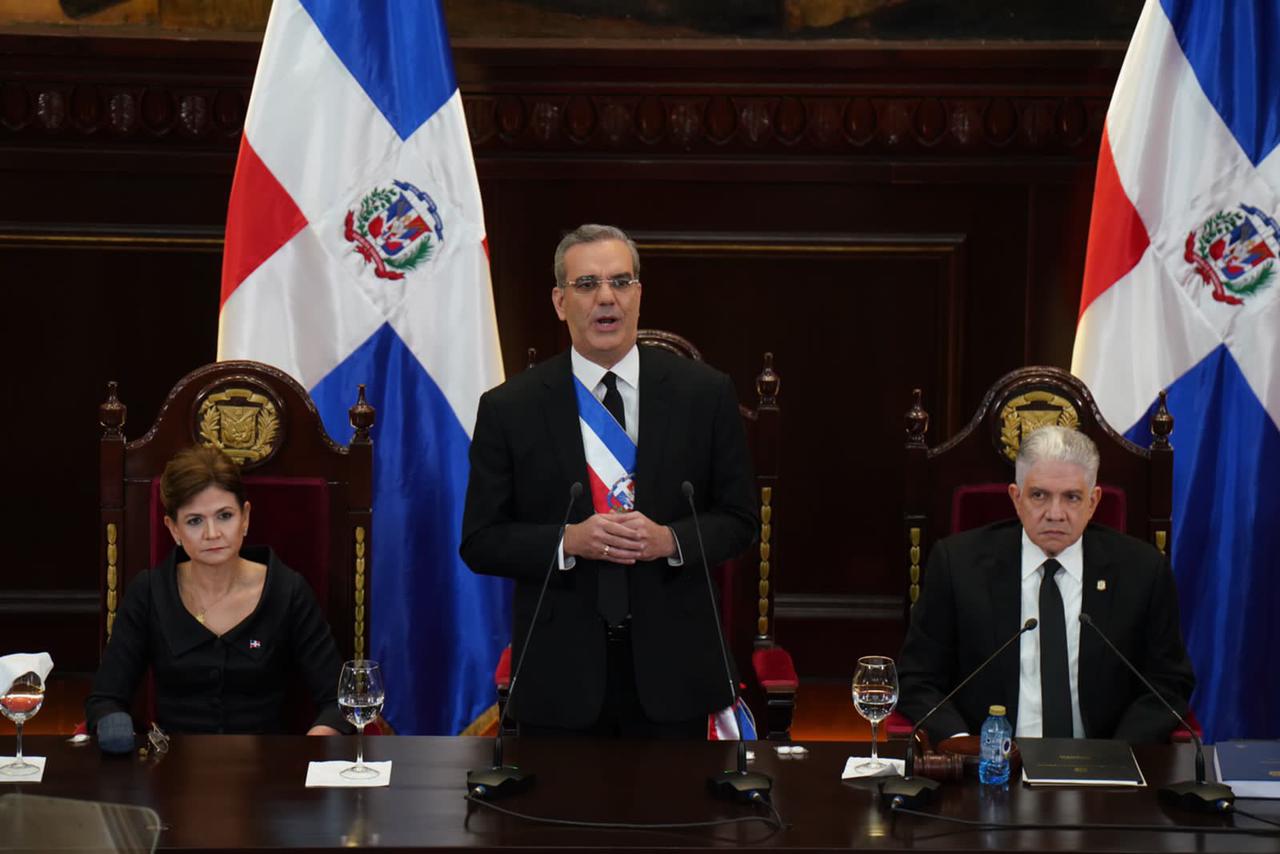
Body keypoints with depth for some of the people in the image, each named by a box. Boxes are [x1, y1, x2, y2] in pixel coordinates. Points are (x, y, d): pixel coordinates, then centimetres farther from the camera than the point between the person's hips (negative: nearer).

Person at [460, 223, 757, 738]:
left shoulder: (705, 394, 3)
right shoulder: (509, 409, 1)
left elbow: (737, 520, 7)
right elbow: (480, 542, 1)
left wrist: (671, 540, -13)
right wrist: (568, 542, -16)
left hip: (671, 671, 1)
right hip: (560, 676, -1)